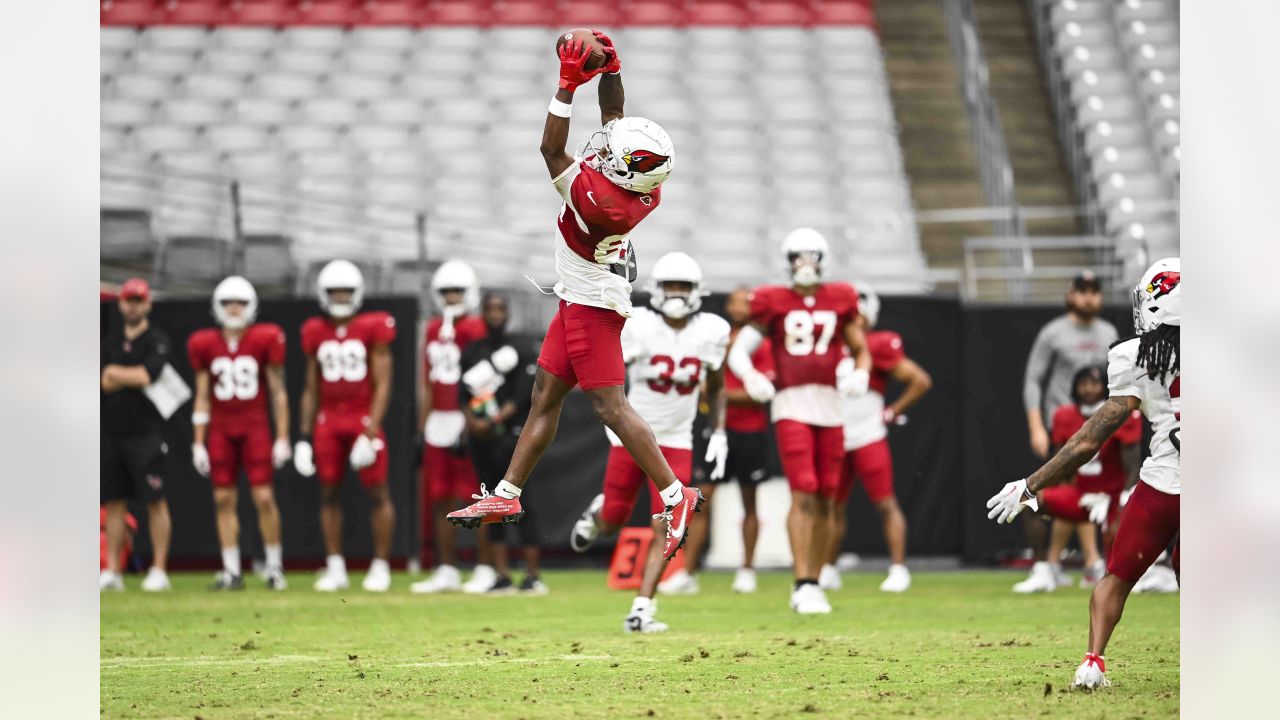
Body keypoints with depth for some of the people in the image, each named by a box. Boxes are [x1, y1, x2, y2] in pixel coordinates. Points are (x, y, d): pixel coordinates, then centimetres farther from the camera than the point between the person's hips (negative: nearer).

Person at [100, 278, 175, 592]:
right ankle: (112, 572, 7)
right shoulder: (111, 342, 15)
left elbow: (147, 375, -15)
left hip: (145, 433, -5)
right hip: (111, 433, 5)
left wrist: (114, 373, -2)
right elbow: (103, 383, 5)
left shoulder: (157, 341, -2)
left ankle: (159, 570, -3)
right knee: (114, 502, 5)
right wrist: (133, 377, -9)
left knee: (155, 501, -6)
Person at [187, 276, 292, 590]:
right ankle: (231, 570, 6)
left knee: (264, 497, -7)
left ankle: (274, 566, 6)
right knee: (223, 499, 1)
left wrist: (282, 438, -1)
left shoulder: (265, 340, -3)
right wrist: (198, 443, 5)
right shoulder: (206, 346, 3)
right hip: (220, 429, 2)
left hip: (255, 426, -2)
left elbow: (278, 393, 1)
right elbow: (202, 397, 8)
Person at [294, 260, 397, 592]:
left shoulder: (373, 329, -3)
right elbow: (311, 388, 15)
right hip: (328, 421, 4)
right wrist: (305, 434, 10)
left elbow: (382, 384, -5)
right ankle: (335, 568, 10)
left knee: (377, 493, -3)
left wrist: (371, 430, -13)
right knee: (329, 492, 4)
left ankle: (381, 566, 5)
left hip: (363, 419, -4)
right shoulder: (316, 334, 8)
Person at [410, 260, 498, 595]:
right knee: (439, 500, 8)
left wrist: (470, 427, -17)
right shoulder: (434, 330, 14)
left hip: (467, 421, -7)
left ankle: (485, 570, -1)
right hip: (438, 425, 7)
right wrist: (422, 428, 14)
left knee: (475, 499, -5)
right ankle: (446, 571, 14)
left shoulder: (475, 331, -7)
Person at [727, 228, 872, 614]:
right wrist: (750, 376, -16)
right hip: (792, 406, -3)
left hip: (830, 405, 3)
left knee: (826, 500, 5)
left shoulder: (840, 301, 9)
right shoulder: (773, 303, 3)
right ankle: (803, 586, -15)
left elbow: (861, 351, 16)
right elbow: (739, 350, 4)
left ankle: (813, 585, 15)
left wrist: (861, 373, -6)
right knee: (803, 494, -14)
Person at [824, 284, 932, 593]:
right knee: (833, 507, 12)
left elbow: (920, 381, -9)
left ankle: (899, 569, -6)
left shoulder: (877, 348, -8)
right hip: (836, 440, 6)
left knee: (886, 504, -7)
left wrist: (892, 412, -7)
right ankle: (828, 571, 22)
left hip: (868, 438, -6)